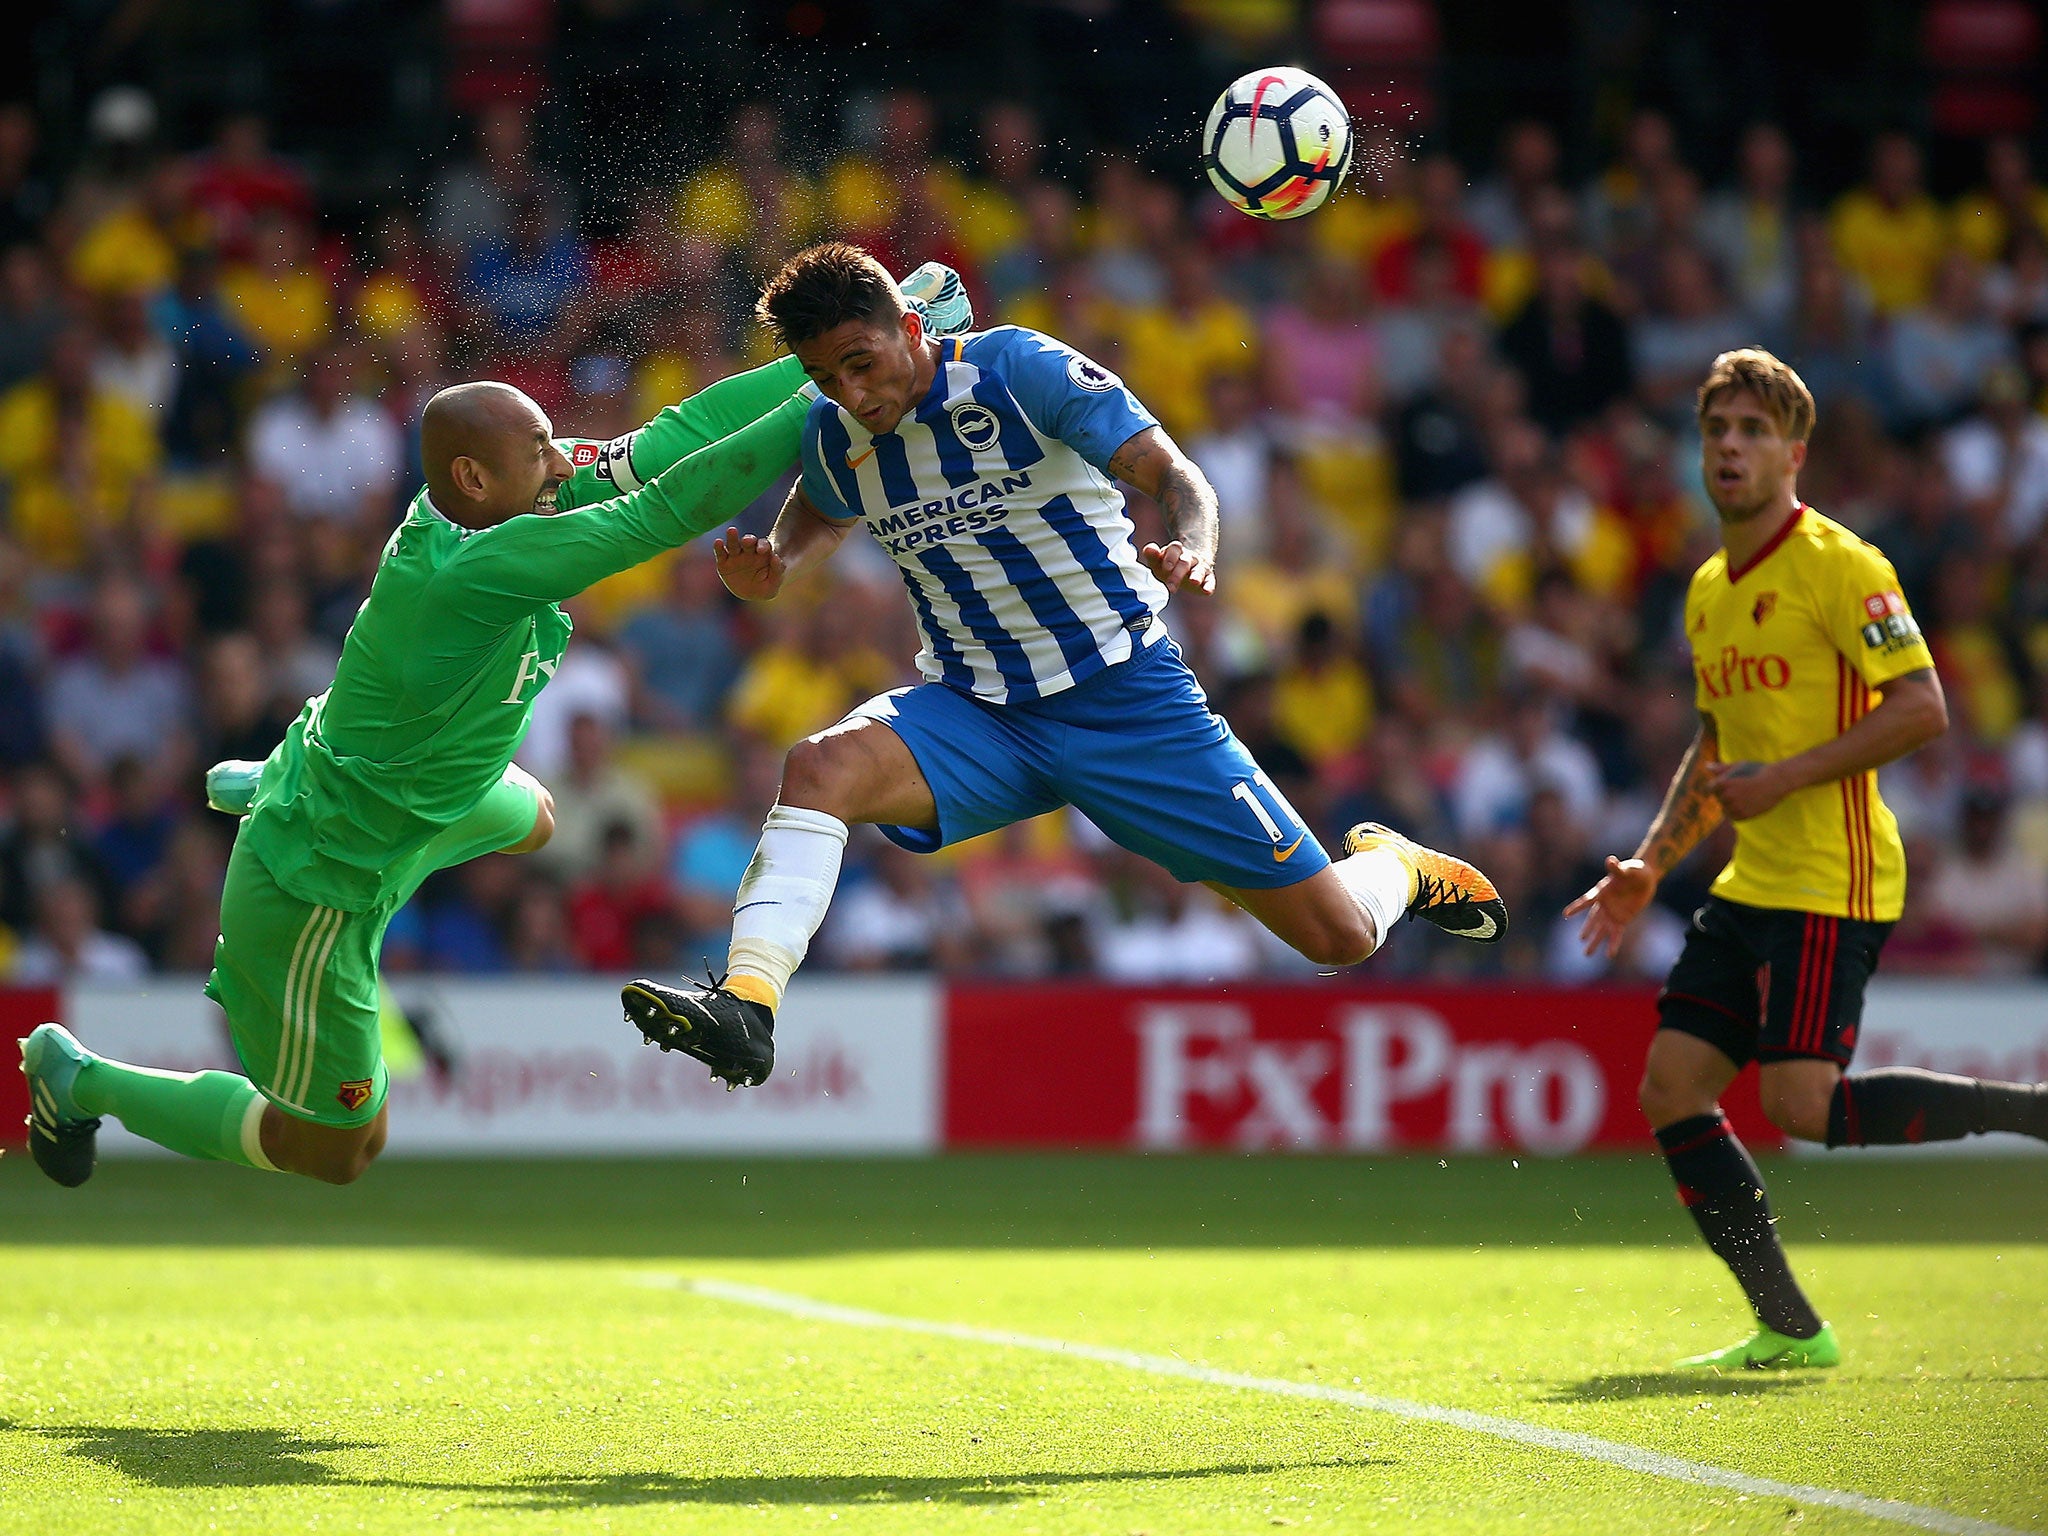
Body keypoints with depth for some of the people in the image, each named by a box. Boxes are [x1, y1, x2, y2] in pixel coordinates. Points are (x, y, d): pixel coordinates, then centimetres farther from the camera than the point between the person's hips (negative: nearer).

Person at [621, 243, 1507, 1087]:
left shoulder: (1017, 370, -15)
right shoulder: (833, 439, -2)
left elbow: (1172, 473, -20)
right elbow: (822, 517, 22)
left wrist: (1192, 547, -43)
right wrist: (770, 572, -2)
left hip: (1125, 696, -3)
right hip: (975, 714, 3)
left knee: (1339, 935, -3)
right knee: (820, 768, -30)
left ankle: (1392, 864, 33)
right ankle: (747, 1000, -39)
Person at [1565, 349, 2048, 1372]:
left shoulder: (1835, 566, -9)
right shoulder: (1709, 590, 17)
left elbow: (1921, 708, -17)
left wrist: (1782, 778, -19)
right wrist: (1650, 867, 18)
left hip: (1834, 881, -9)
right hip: (1752, 885, 9)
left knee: (1804, 1104, -18)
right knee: (1673, 1087, 0)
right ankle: (1788, 1329, 5)